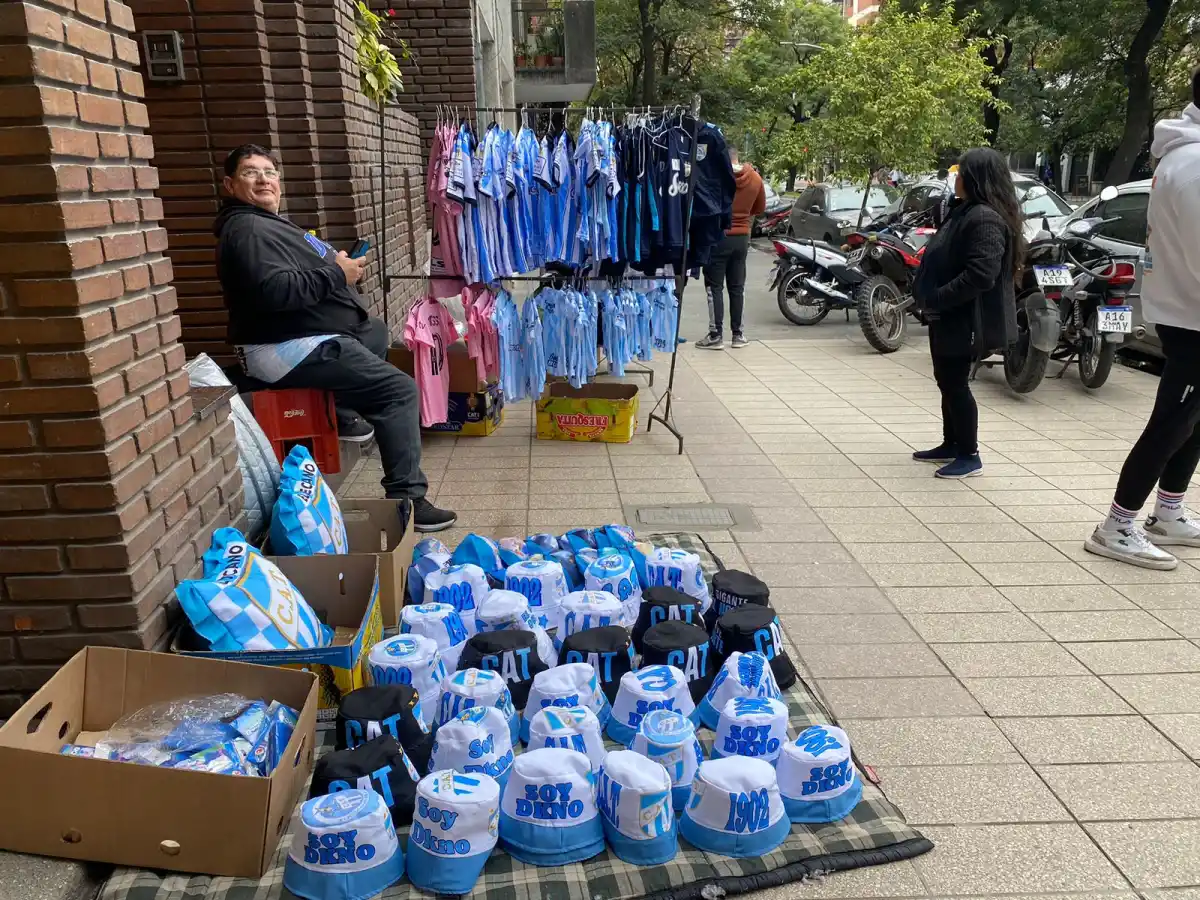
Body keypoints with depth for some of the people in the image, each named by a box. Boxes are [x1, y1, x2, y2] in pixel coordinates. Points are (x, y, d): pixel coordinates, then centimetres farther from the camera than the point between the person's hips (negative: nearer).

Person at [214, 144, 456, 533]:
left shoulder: (267, 222, 19)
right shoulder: (247, 230, -15)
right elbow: (274, 290, -31)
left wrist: (336, 264, 8)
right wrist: (336, 274, -21)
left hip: (306, 336, 11)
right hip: (291, 349, -11)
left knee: (376, 330, 36)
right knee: (399, 390, -18)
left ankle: (344, 407, 34)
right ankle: (406, 499, -20)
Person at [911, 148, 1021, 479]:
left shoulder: (985, 219, -21)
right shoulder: (965, 212, 13)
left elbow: (981, 275, -30)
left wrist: (937, 299, -24)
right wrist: (931, 299, 8)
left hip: (965, 319, -10)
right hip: (949, 316, 10)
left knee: (956, 384, -2)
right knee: (946, 381, 17)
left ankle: (969, 455, 9)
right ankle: (951, 445, 29)